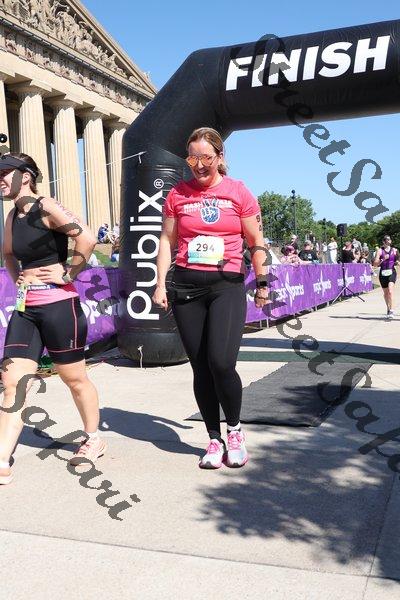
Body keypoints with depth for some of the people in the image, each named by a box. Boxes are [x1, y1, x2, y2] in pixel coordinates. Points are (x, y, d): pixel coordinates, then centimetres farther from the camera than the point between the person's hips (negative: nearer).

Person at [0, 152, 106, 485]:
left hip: (58, 305, -7)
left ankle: (93, 439, 31)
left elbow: (87, 238, -24)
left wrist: (69, 273, -16)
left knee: (75, 379, 8)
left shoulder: (45, 208, -11)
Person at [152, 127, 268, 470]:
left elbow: (256, 243, 7)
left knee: (221, 362, -16)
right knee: (201, 367, 4)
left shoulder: (238, 192, 3)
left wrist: (262, 282, 3)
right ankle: (214, 440, 18)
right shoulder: (178, 194, 8)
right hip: (186, 287, 3)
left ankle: (235, 430, 10)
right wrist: (160, 284, 3)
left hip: (227, 286, -2)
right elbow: (167, 241, 10)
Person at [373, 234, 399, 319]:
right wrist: (383, 259, -20)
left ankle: (391, 310, -24)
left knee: (390, 290, -21)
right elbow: (375, 264, -5)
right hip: (383, 273, 1)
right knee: (385, 293, 12)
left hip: (392, 272, -1)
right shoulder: (380, 250, 2)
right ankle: (388, 308, 34)